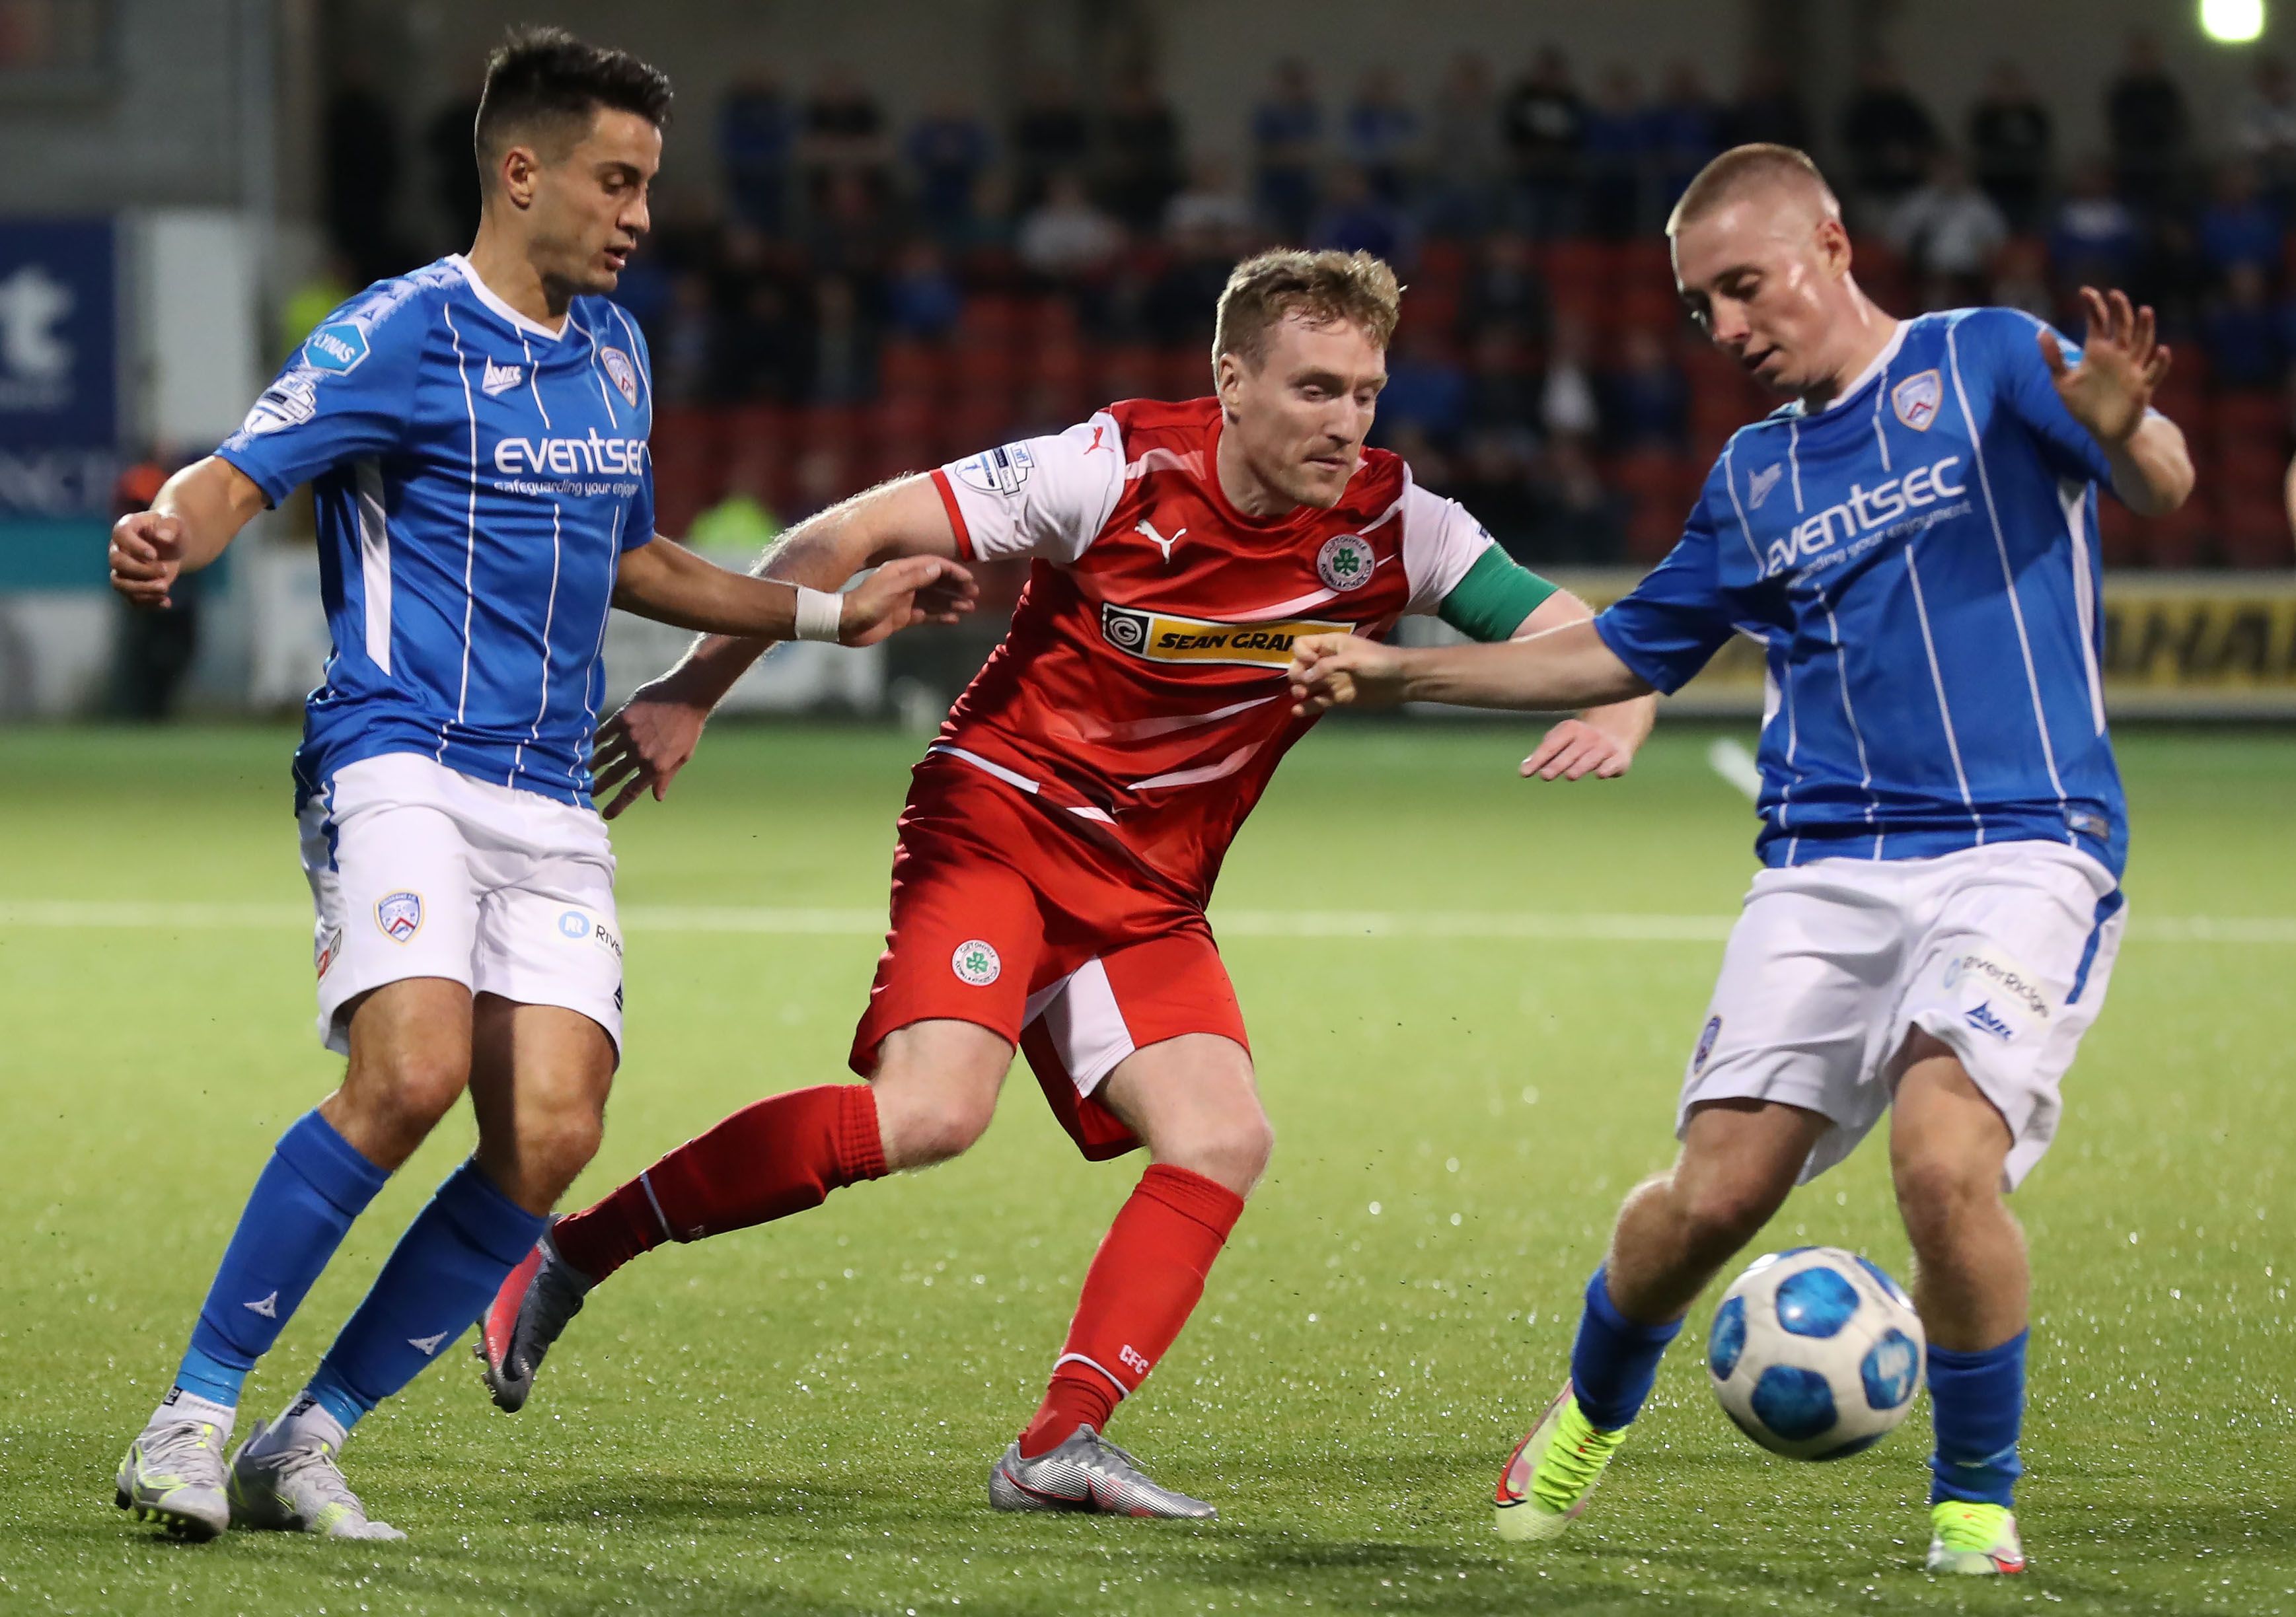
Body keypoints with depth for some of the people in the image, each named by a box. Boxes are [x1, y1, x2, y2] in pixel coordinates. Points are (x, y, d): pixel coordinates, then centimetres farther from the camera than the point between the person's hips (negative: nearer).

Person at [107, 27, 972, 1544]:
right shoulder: (404, 333, -4)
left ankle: (306, 1444, 1)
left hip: (552, 799, 7)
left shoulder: (613, 349, 19)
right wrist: (173, 536, -37)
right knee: (412, 1075, -27)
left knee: (550, 1135, -11)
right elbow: (238, 473, -13)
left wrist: (835, 612, 34)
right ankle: (192, 1417, -16)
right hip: (401, 763, -7)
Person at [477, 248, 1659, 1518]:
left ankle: (1060, 1446, -11)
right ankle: (572, 1254, -15)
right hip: (998, 813, -5)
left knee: (1224, 1139, -15)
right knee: (931, 1111, -25)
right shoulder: (1118, 471, -17)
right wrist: (693, 691, -12)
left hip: (1147, 891, 5)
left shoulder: (1386, 527, -7)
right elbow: (858, 531, -12)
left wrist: (1620, 707, -29)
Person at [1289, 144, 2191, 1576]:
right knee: (1718, 1191, -6)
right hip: (1825, 868, 4)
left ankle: (1978, 1498, -3)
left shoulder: (1987, 362, 3)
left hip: (2019, 850, -4)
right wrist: (1393, 673, 22)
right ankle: (1594, 1411, 26)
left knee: (1945, 1158, -25)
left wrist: (2117, 426, -34)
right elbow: (1622, 655, 28)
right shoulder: (1754, 478, 18)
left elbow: (2164, 488, -10)